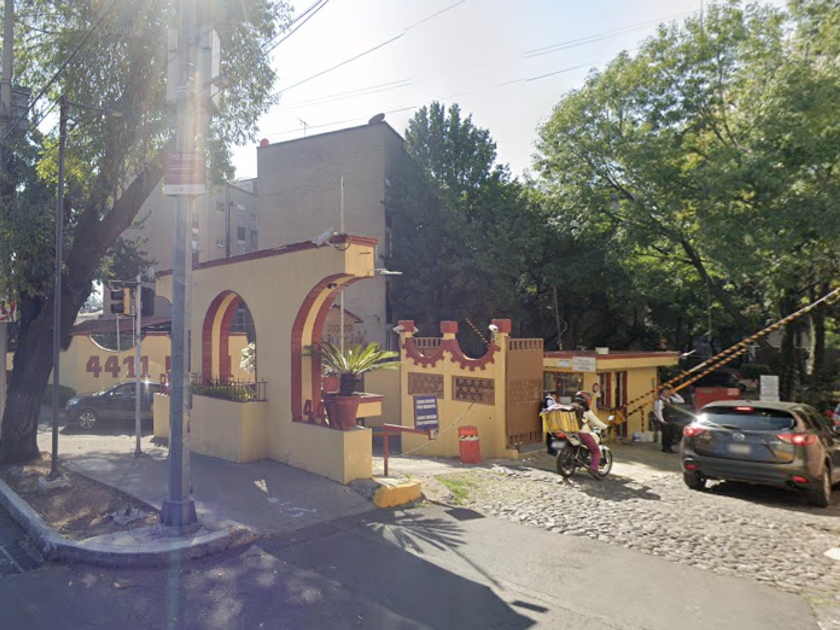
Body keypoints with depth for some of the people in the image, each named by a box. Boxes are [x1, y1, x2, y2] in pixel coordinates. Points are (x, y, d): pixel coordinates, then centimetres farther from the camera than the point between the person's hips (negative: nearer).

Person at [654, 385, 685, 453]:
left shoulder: (670, 399, 13)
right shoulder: (659, 401, -12)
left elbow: (681, 401, 16)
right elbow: (658, 411, -18)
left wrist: (675, 394, 8)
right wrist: (662, 421, -18)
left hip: (672, 421, 8)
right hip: (665, 422, -8)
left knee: (672, 435, 8)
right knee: (666, 435, -2)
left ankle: (670, 448, 18)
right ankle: (665, 448, 8)